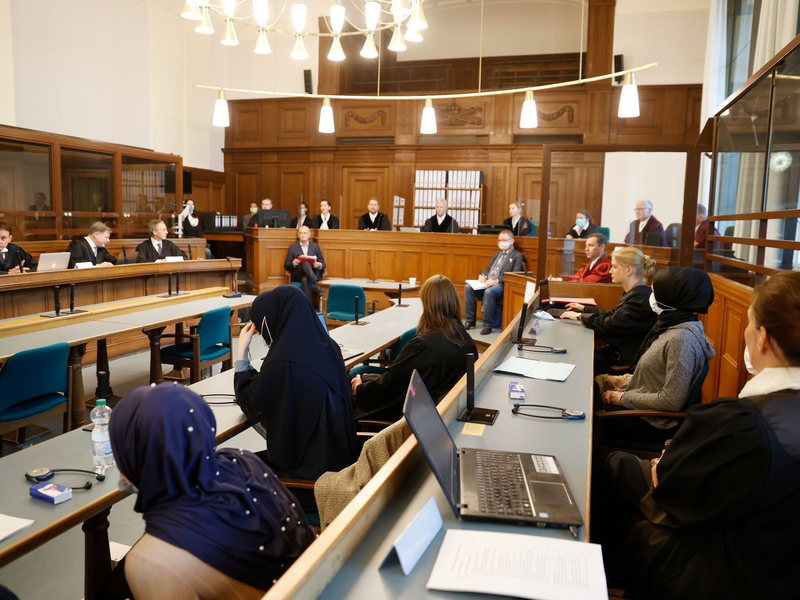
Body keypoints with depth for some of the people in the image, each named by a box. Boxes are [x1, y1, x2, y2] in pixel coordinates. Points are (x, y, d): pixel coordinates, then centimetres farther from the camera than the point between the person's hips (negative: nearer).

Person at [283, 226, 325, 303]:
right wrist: (293, 263, -16)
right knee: (306, 263, -36)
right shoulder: (292, 247, 12)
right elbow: (286, 265, 8)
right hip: (297, 275, -1)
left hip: (314, 273, 1)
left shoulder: (316, 247, 16)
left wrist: (319, 265, -13)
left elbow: (323, 264, 13)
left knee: (305, 279, -38)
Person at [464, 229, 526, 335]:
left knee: (489, 292, -38)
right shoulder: (496, 254, 27)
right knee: (468, 287, -18)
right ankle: (470, 320, -12)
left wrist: (496, 281, -20)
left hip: (502, 285, -7)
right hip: (488, 283, 7)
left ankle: (487, 325, -28)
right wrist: (482, 275, 2)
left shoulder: (517, 256, 4)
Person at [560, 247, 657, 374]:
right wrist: (584, 309, 19)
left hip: (629, 359, -9)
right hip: (619, 350, 9)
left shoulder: (641, 298, -23)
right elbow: (613, 315, 20)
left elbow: (609, 324, -23)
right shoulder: (635, 293, 10)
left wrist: (580, 316, -10)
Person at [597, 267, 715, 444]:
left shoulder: (681, 339, -26)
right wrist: (620, 390, 0)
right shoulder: (671, 326, 3)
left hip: (653, 422, -8)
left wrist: (623, 398, -17)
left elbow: (672, 400, -27)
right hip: (643, 408, 8)